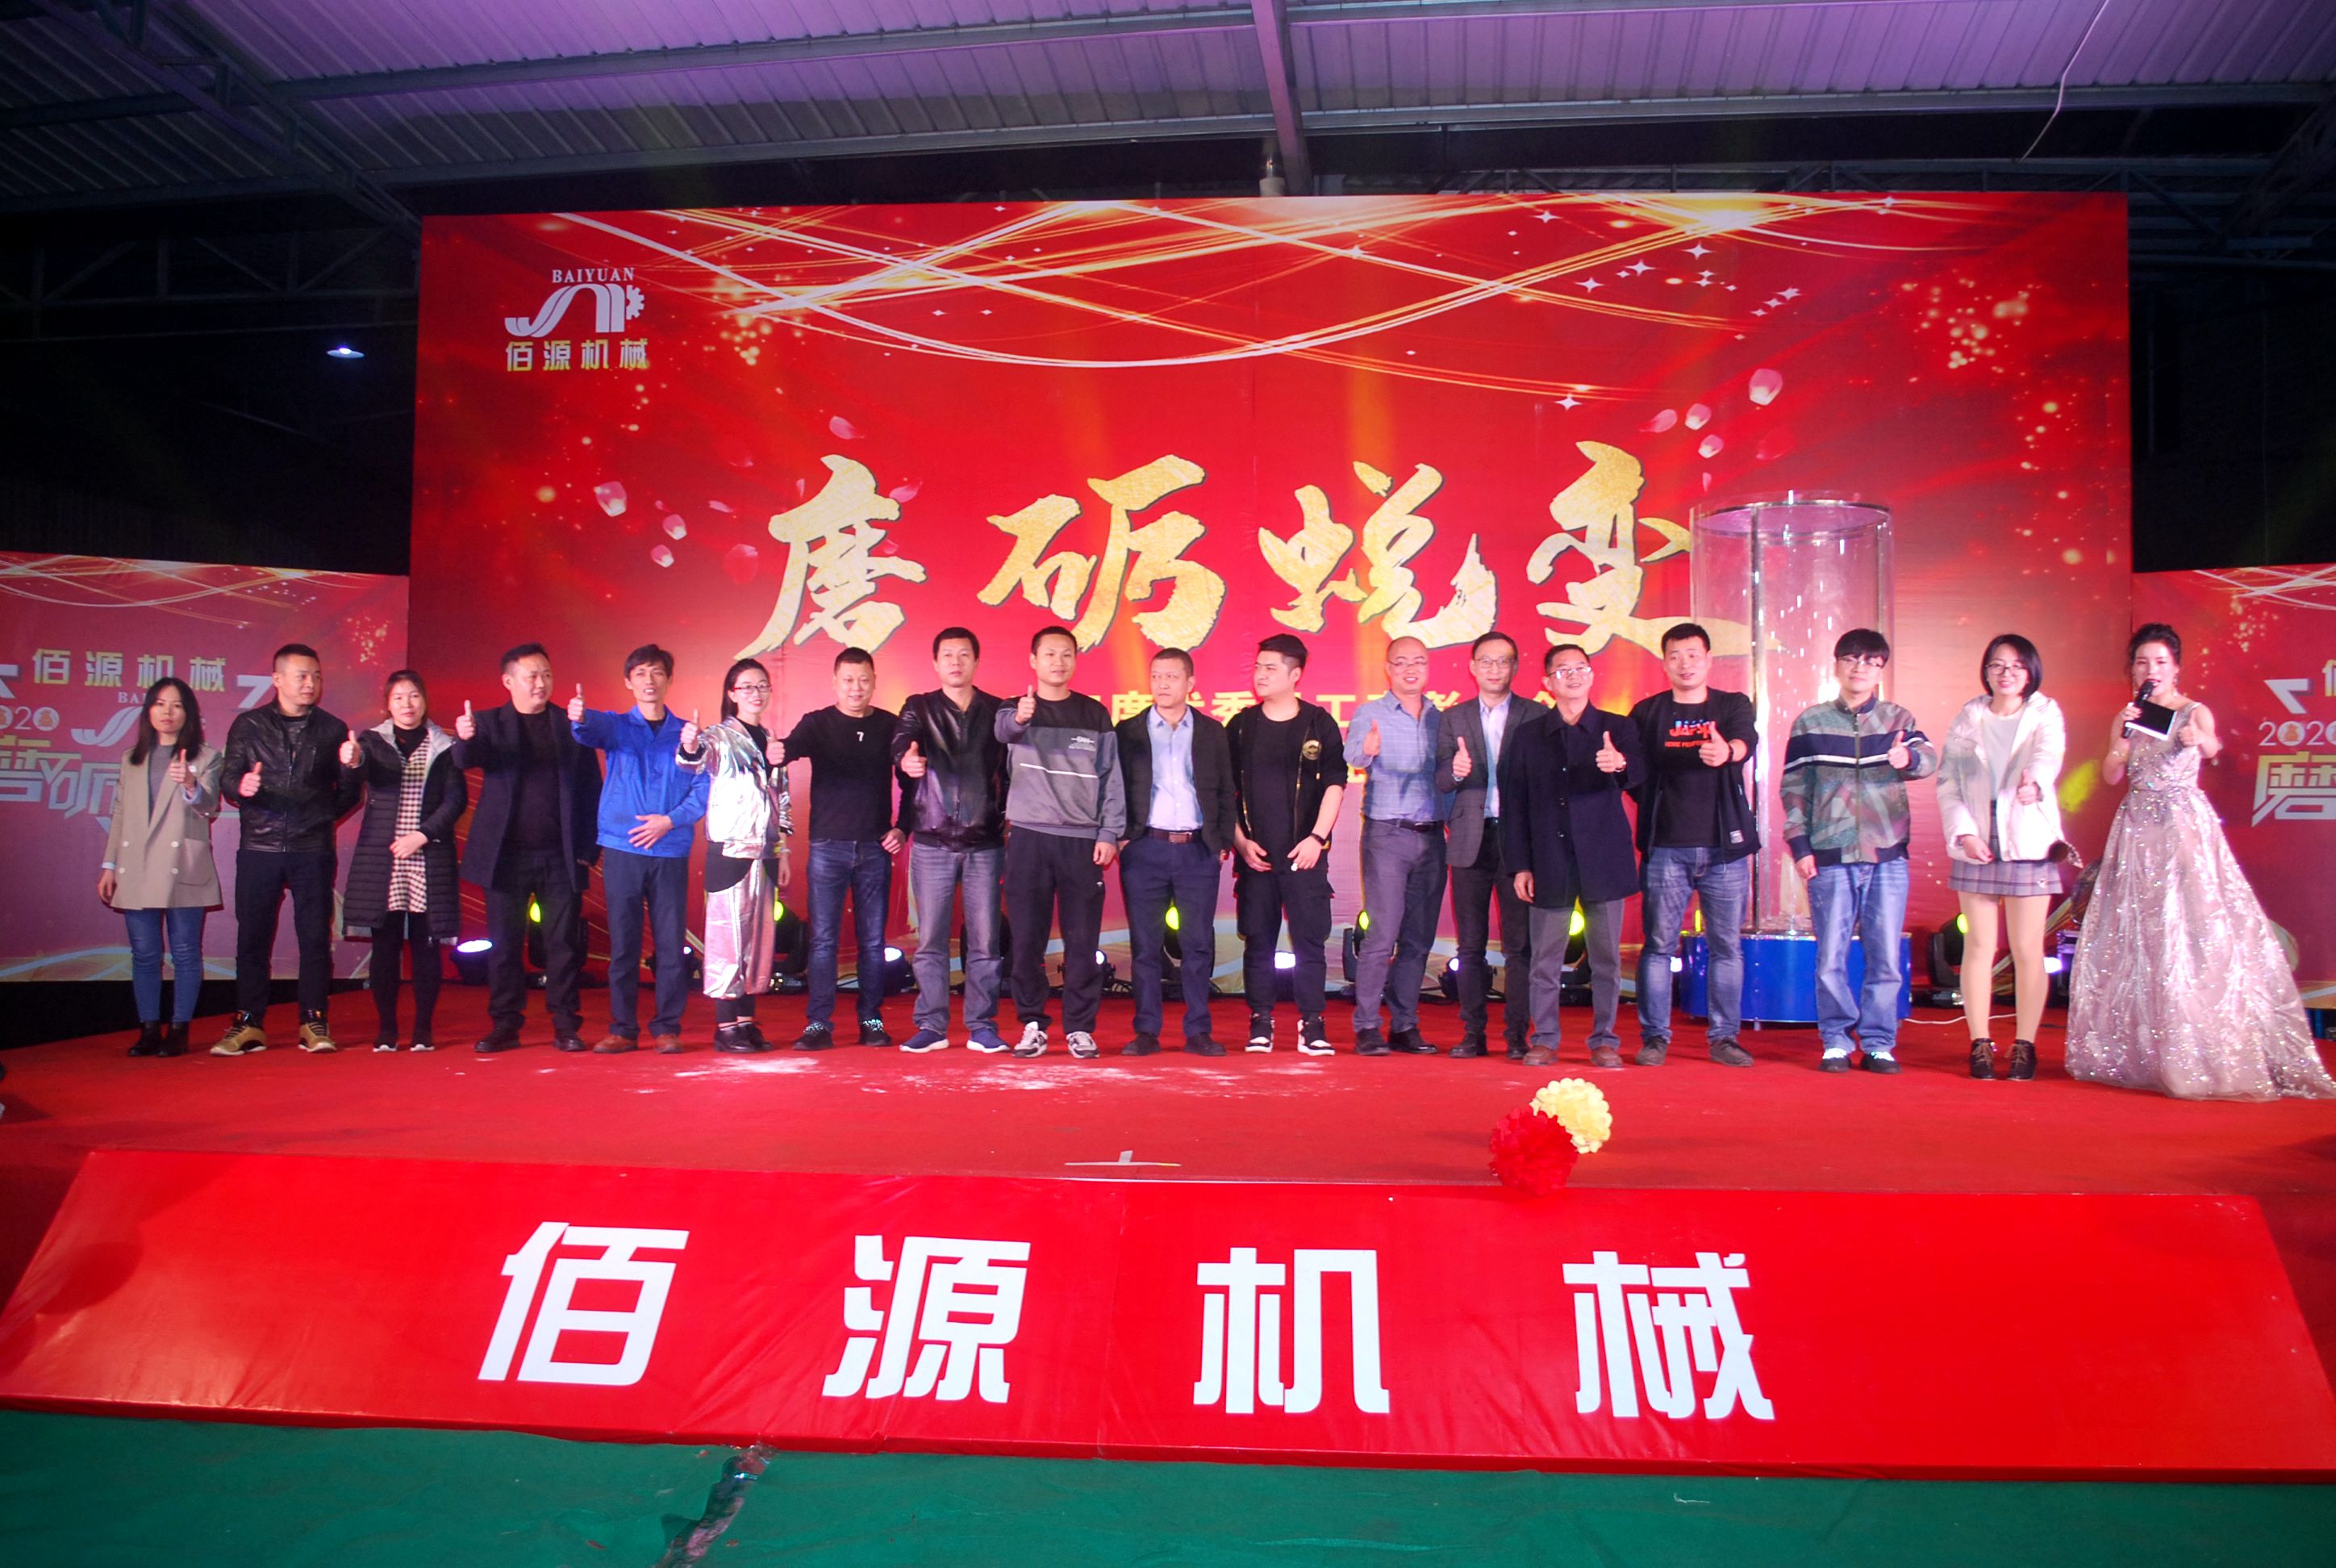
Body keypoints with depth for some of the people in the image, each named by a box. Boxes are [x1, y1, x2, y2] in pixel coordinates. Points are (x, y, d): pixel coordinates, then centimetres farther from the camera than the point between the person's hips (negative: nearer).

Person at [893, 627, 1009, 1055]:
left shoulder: (997, 711, 8)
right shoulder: (919, 708, 6)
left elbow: (1009, 770, 8)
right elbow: (901, 742, -14)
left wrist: (1009, 819, -2)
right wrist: (907, 758, -37)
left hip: (985, 843, 0)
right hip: (932, 843, 0)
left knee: (985, 941, 2)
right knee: (930, 940, 3)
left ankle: (982, 1026, 11)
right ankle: (931, 1026, 12)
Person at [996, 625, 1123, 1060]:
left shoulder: (1095, 715, 9)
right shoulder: (1015, 710, 5)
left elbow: (1111, 776, 8)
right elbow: (1003, 730, -20)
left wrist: (1110, 834, -2)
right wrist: (1019, 718, -44)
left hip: (1083, 841, 0)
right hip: (1028, 838, 0)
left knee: (1082, 941, 1)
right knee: (1026, 939, 2)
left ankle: (1080, 1028, 9)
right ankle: (1032, 1025, 13)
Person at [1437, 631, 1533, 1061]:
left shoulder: (1536, 717, 4)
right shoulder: (1453, 718, 11)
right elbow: (1440, 782, 4)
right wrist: (1456, 771, -17)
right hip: (1470, 840, 2)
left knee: (1519, 944, -1)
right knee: (1470, 944, 5)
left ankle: (1517, 1035, 5)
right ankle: (1473, 1033, 11)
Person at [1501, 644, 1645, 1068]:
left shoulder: (1618, 729, 6)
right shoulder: (1529, 737, 9)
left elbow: (1639, 773, -12)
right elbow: (1514, 803, 8)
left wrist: (1621, 764, -37)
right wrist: (1520, 865, 1)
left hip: (1603, 861, 0)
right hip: (1550, 864, 1)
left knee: (1606, 956, 3)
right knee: (1546, 957, 3)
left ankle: (1605, 1040, 13)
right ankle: (1544, 1039, 13)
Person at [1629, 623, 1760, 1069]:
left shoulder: (1733, 705, 6)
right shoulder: (1647, 712, 9)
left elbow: (1747, 739, -16)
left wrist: (1728, 751, -37)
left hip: (1724, 847, 0)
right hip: (1665, 848, 0)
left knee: (1727, 945, 5)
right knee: (1658, 944, 0)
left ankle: (1725, 1037, 14)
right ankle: (1654, 1037, 8)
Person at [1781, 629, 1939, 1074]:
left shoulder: (1898, 719, 8)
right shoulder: (1811, 722, 6)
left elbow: (1930, 758, -9)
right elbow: (1792, 788, 6)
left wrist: (1909, 757, -32)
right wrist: (1799, 846, -1)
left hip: (1888, 854, 1)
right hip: (1830, 856, -1)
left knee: (1886, 957, 3)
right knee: (1831, 958, 0)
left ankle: (1878, 1043, 14)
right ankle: (1836, 1041, 13)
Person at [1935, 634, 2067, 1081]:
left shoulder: (2045, 714, 2)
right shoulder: (1968, 719, 8)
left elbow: (2048, 755, -19)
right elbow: (1947, 781, 5)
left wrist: (2034, 783, -42)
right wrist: (1963, 831, -10)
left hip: (2029, 844, -1)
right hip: (1975, 845, 2)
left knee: (2027, 949, 1)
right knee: (1979, 945, 3)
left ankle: (2024, 1045, 10)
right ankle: (1980, 1044, 11)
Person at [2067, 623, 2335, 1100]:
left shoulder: (2194, 712, -1)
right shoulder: (2126, 716, 10)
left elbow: (2211, 748, -21)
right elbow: (2110, 777, 1)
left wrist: (2202, 741, -43)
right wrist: (2125, 735, -13)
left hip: (2185, 825, -4)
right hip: (2137, 829, 4)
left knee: (2195, 932, -9)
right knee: (2133, 938, 3)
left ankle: (2203, 1056, -2)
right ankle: (2137, 1052, 12)